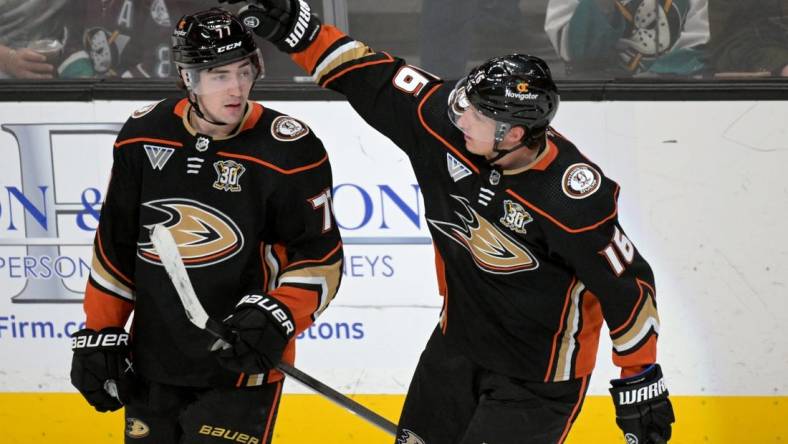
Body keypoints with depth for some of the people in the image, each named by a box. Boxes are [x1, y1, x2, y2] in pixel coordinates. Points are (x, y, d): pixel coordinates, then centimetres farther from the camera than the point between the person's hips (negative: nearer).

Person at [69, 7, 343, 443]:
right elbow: (115, 244, 10)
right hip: (152, 363, 5)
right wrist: (99, 333, 10)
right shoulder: (144, 135, 0)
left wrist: (277, 316, -23)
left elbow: (320, 257, -8)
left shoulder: (289, 152, -13)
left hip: (241, 362, -5)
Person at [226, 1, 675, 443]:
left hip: (539, 375, -7)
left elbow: (627, 287, -21)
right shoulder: (446, 125, -17)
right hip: (459, 342, 7)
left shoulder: (573, 202, -31)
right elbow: (371, 77, -7)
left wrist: (641, 382, -14)